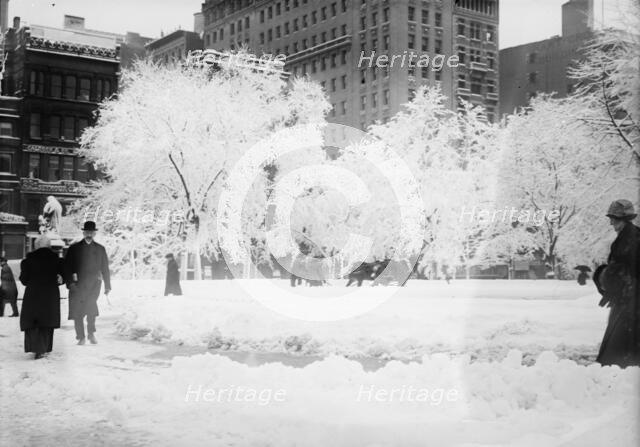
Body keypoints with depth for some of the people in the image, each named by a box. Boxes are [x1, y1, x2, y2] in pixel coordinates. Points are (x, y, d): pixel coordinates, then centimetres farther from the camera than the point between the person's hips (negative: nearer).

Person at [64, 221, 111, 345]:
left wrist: (107, 286, 12)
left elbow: (105, 268, 16)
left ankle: (91, 333, -9)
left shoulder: (100, 249, 13)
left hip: (94, 283, 0)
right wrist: (70, 282, -8)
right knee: (77, 311, -2)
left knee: (91, 302, -23)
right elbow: (67, 267, 4)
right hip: (77, 284, 0)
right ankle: (81, 337, 8)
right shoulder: (74, 248, 8)